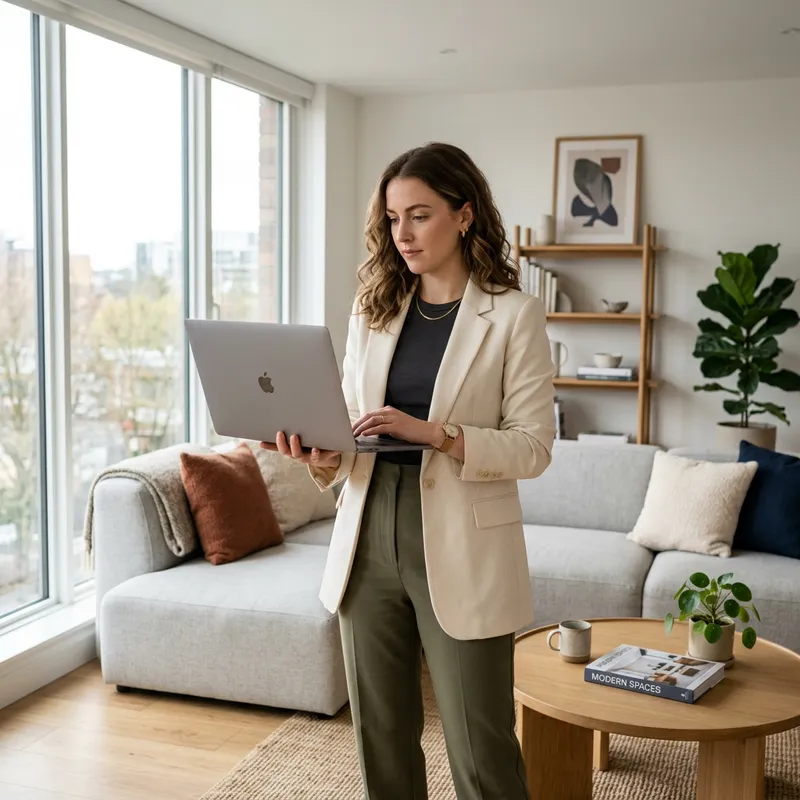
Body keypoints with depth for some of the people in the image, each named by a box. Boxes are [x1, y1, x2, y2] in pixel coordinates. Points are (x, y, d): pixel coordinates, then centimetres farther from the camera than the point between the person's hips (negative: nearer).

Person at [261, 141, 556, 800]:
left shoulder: (512, 314, -5)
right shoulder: (373, 312, 10)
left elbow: (534, 446, -8)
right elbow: (350, 421, 12)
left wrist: (437, 433, -22)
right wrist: (324, 457, -10)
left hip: (460, 550, -4)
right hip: (370, 540, 5)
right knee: (382, 734, 15)